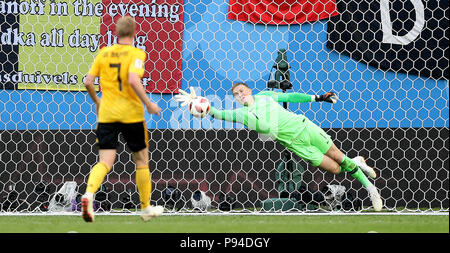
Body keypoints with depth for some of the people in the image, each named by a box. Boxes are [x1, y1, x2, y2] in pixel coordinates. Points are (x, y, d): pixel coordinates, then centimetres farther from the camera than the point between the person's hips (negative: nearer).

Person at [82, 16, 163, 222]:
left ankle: (89, 194, -30)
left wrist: (97, 101, 21)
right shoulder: (136, 53, -7)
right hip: (131, 114, -3)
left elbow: (88, 82, 3)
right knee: (141, 160, 15)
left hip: (106, 114, 3)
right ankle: (146, 208, 24)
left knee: (105, 162, -1)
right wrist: (148, 104, -12)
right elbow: (133, 80, -22)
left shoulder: (104, 53, 6)